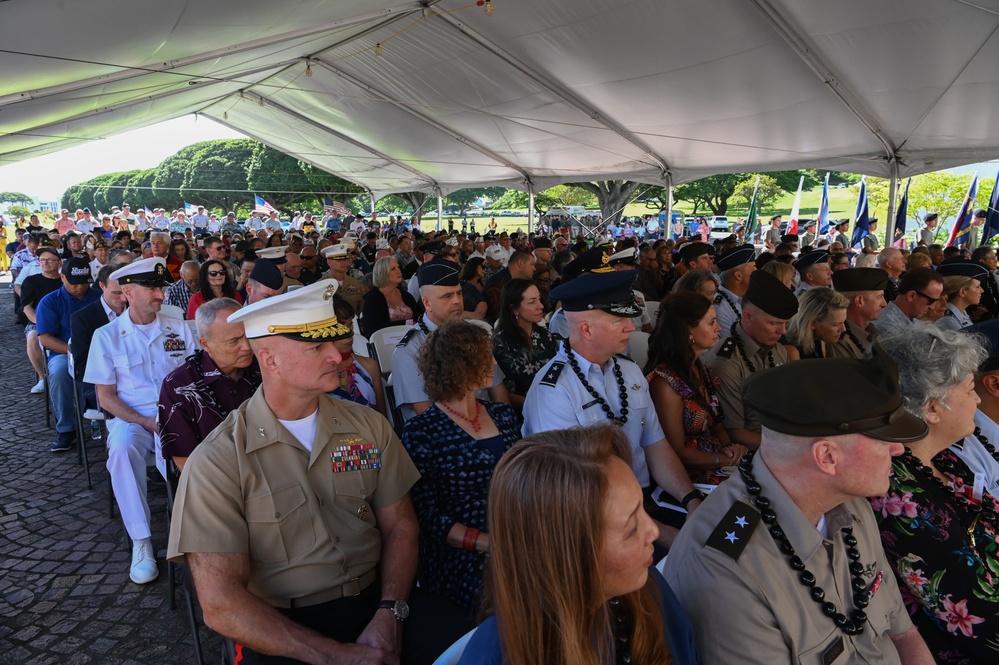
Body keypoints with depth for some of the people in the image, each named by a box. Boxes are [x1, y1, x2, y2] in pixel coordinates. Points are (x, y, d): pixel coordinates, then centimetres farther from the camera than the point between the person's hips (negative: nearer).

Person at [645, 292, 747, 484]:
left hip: (721, 466, 8)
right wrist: (729, 459, -11)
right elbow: (678, 452, -13)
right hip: (695, 478, -8)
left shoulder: (700, 370, 8)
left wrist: (729, 447, -3)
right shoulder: (665, 382, -17)